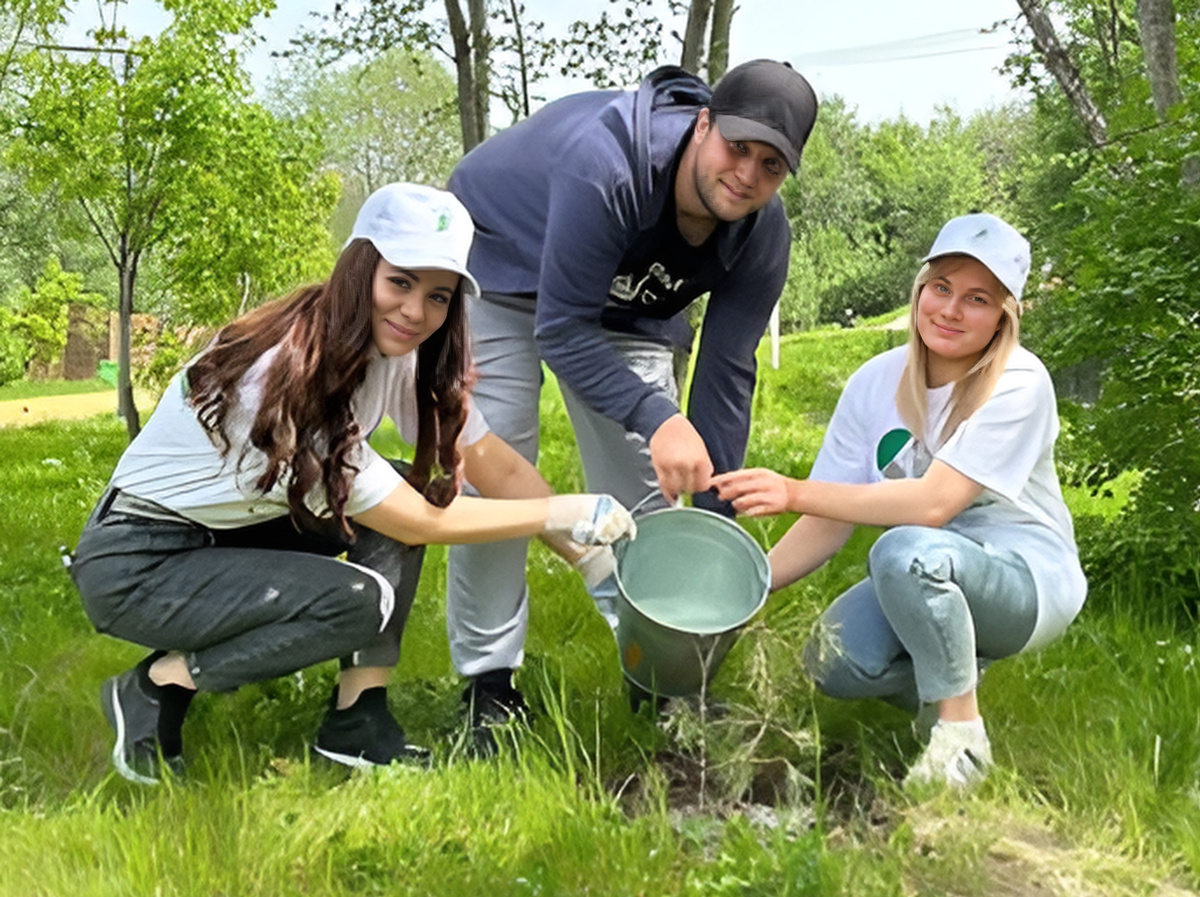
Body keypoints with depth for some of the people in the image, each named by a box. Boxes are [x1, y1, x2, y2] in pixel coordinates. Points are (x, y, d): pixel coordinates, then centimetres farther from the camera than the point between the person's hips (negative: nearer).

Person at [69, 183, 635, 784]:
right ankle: (156, 688, -7)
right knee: (359, 602, -27)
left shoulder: (397, 350, -8)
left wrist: (596, 555, -8)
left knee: (397, 499, -8)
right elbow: (422, 522, -24)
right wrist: (562, 514, -18)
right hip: (133, 564, -8)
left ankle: (357, 721, -4)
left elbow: (495, 465, -3)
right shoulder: (288, 376, -30)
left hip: (236, 529, 8)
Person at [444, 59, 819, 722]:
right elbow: (562, 329, -36)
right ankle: (488, 680, 1)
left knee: (643, 480, 0)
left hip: (623, 305, 5)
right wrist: (658, 418, -49)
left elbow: (725, 372, -14)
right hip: (498, 266, -5)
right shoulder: (605, 164, -41)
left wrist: (713, 520, -12)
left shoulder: (761, 235, -22)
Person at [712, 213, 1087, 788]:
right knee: (833, 663, -23)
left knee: (905, 550, -35)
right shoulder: (878, 382, -3)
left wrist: (794, 493, -33)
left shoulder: (1018, 385, -18)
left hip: (1025, 581, -5)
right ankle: (949, 676, 10)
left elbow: (933, 503, -29)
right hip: (925, 580, 5)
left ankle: (962, 734, -15)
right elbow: (831, 524, -3)